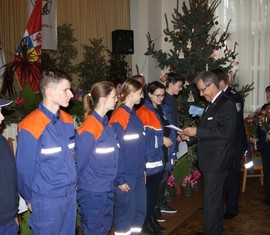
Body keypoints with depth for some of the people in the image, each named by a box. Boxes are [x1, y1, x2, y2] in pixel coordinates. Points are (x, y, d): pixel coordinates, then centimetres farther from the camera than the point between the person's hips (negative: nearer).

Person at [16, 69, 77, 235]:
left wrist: (72, 185, 12)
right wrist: (30, 198, 1)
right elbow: (24, 168, -10)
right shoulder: (30, 127, -19)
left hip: (70, 194, 6)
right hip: (47, 199, -6)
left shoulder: (68, 120, 2)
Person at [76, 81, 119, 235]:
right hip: (92, 192, -8)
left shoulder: (107, 123, 5)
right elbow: (79, 161, -15)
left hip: (108, 189, 8)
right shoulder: (89, 128, -23)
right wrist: (78, 183, -2)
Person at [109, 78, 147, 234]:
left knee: (140, 210, 15)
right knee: (126, 212, 6)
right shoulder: (119, 117, -16)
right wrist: (120, 179, -15)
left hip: (138, 174, 8)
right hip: (126, 176, -8)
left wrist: (143, 168, 12)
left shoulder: (134, 115, 10)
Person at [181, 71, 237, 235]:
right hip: (211, 160, 10)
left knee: (211, 200, -2)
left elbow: (225, 132, -26)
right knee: (215, 198, 20)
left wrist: (197, 131, -22)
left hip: (217, 162, -10)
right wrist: (191, 134, 6)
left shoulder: (226, 104, -16)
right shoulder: (213, 104, 13)